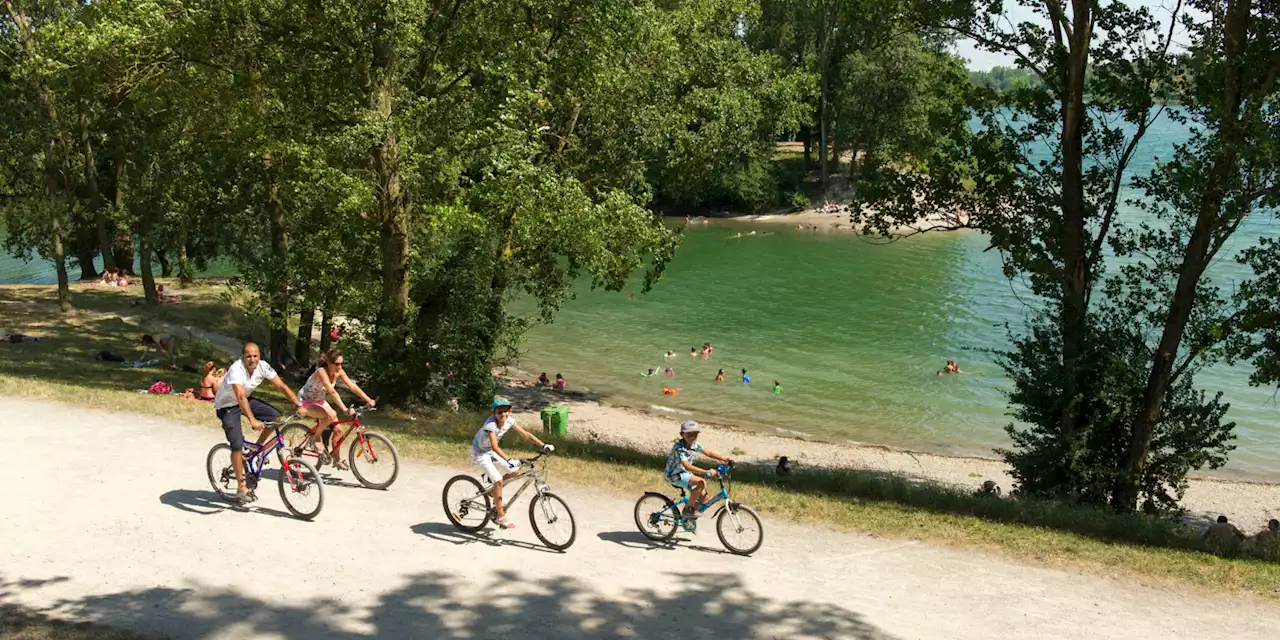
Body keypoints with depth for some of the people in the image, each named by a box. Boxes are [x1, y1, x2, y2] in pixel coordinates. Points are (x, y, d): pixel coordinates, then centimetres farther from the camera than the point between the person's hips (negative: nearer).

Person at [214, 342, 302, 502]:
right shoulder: (236, 369, -33)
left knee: (275, 416, -11)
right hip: (226, 406, -6)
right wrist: (252, 420, -57)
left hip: (245, 400, 6)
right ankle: (241, 487, -6)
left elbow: (282, 386, -13)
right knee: (237, 444, -16)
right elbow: (240, 397, -45)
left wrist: (298, 405, -23)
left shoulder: (263, 367, -16)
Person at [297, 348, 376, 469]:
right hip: (306, 401, -7)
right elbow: (332, 392, -41)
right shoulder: (321, 372, -32)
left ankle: (337, 459, 16)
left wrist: (367, 399, -25)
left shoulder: (338, 372, -11)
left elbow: (352, 386, -14)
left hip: (319, 401, 7)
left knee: (337, 430, -2)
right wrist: (345, 409, -49)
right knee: (331, 415, -33)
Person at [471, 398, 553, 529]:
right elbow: (495, 447, -45)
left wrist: (543, 445, -21)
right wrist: (509, 460, -57)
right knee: (498, 480, -17)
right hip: (480, 453, -7)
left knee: (515, 471, -4)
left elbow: (526, 434, -12)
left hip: (491, 452, 7)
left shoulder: (509, 421, -15)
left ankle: (490, 477, 20)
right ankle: (501, 517, -8)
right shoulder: (491, 424, -34)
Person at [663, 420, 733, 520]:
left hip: (685, 474, 8)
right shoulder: (679, 448, -28)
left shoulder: (694, 445, -4)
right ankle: (688, 509, -12)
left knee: (703, 496, 0)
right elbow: (687, 466, -38)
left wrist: (725, 459, -10)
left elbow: (708, 453, 3)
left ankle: (689, 515, 23)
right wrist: (707, 472, -44)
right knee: (701, 482, -27)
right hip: (674, 475, -8)